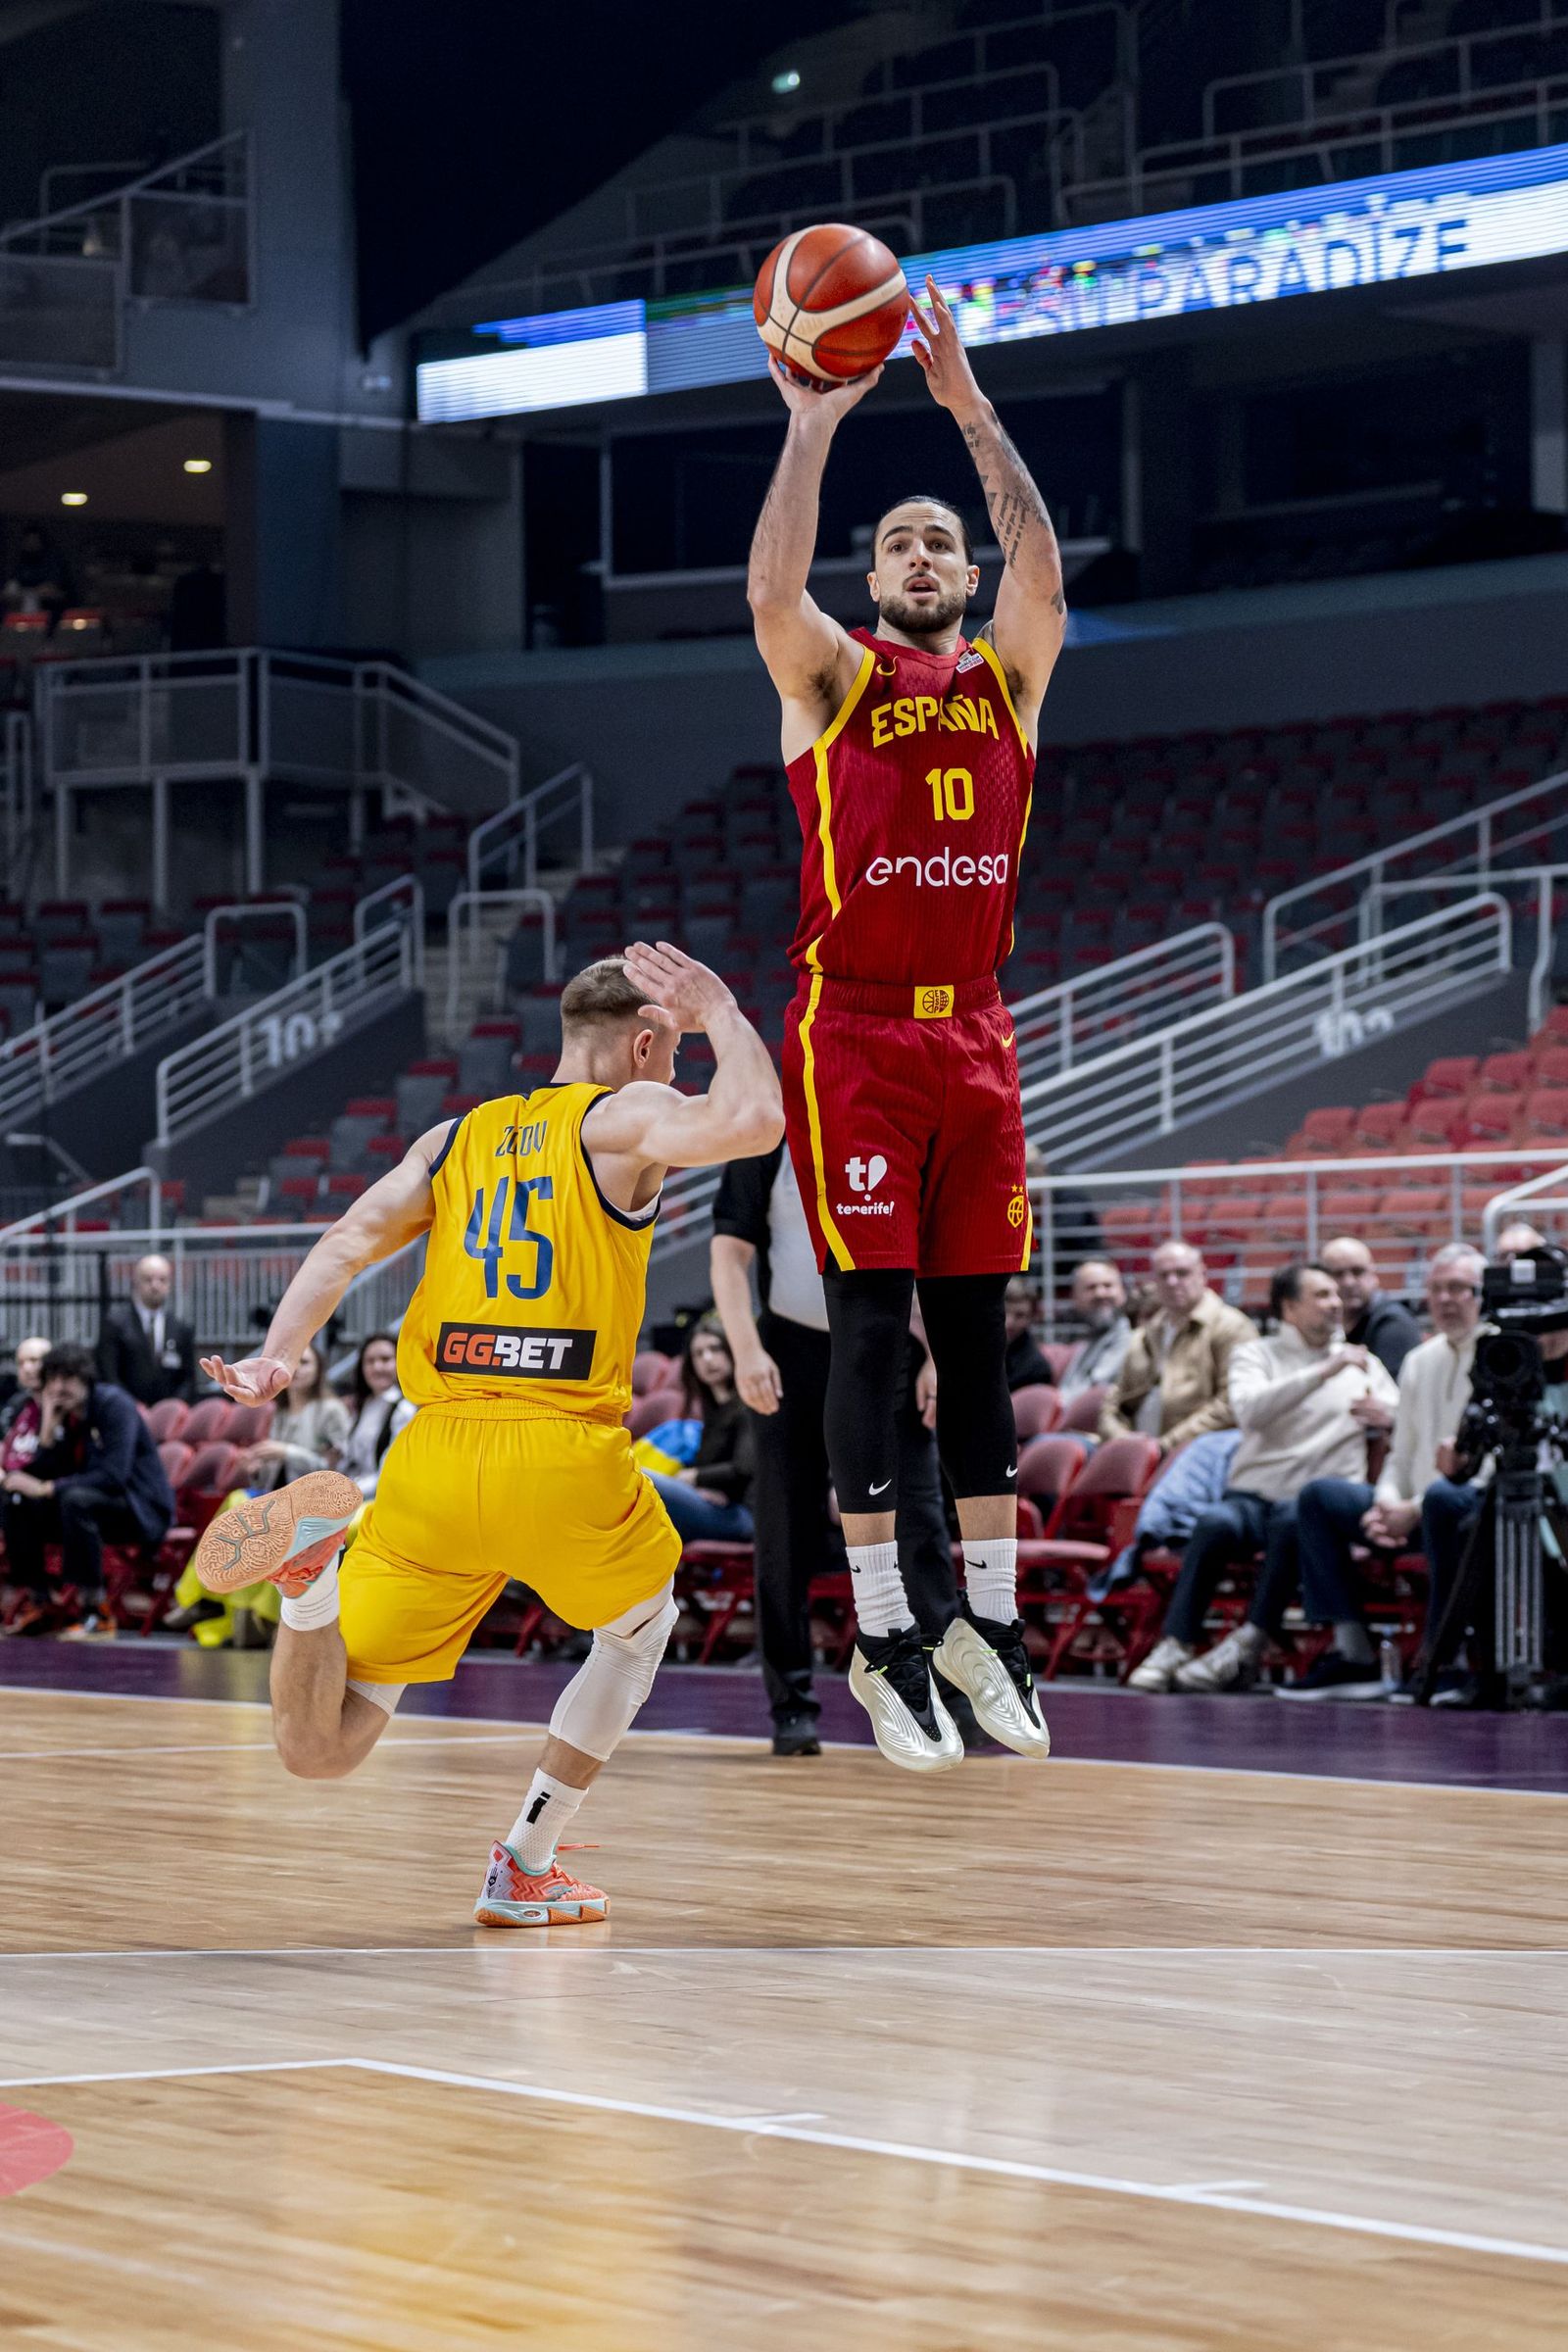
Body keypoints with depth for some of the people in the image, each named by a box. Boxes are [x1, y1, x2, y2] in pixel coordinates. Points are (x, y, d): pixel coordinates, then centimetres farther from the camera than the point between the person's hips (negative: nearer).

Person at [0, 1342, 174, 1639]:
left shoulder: (113, 1404, -17)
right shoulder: (58, 1413, 3)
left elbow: (114, 1476, -27)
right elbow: (42, 1476, -3)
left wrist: (46, 1488, -28)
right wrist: (49, 1429, -16)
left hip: (141, 1509, -7)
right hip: (91, 1501, 7)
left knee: (76, 1499, -35)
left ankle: (94, 1611, -30)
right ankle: (35, 1601, 1)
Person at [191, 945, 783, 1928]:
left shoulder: (455, 1137, 20)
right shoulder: (624, 1118, 5)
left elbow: (352, 1240, 5)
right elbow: (755, 1119, -13)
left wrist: (277, 1358, -7)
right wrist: (722, 1012, 4)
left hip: (434, 1459, 4)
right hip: (566, 1458, -3)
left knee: (318, 1751, 6)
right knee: (644, 1625, 32)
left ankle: (312, 1562, -22)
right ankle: (525, 1870, 28)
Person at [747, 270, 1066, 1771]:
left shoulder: (1008, 676, 11)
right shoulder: (830, 674, 4)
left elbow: (1043, 571, -9)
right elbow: (770, 590, -17)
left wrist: (972, 412, -15)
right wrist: (812, 428, -20)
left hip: (974, 1035, 3)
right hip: (854, 1035, -3)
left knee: (976, 1330, 7)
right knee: (872, 1326, -6)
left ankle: (988, 1620, 13)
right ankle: (884, 1638, -3)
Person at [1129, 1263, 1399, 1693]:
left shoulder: (1362, 1363, 20)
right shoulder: (1256, 1355, 12)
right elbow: (1250, 1410, -10)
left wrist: (1380, 1411, -9)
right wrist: (1322, 1373, -17)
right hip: (1253, 1495, 0)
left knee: (1291, 1519, -35)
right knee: (1216, 1524, -33)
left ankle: (1247, 1648, -34)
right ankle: (1174, 1646, -33)